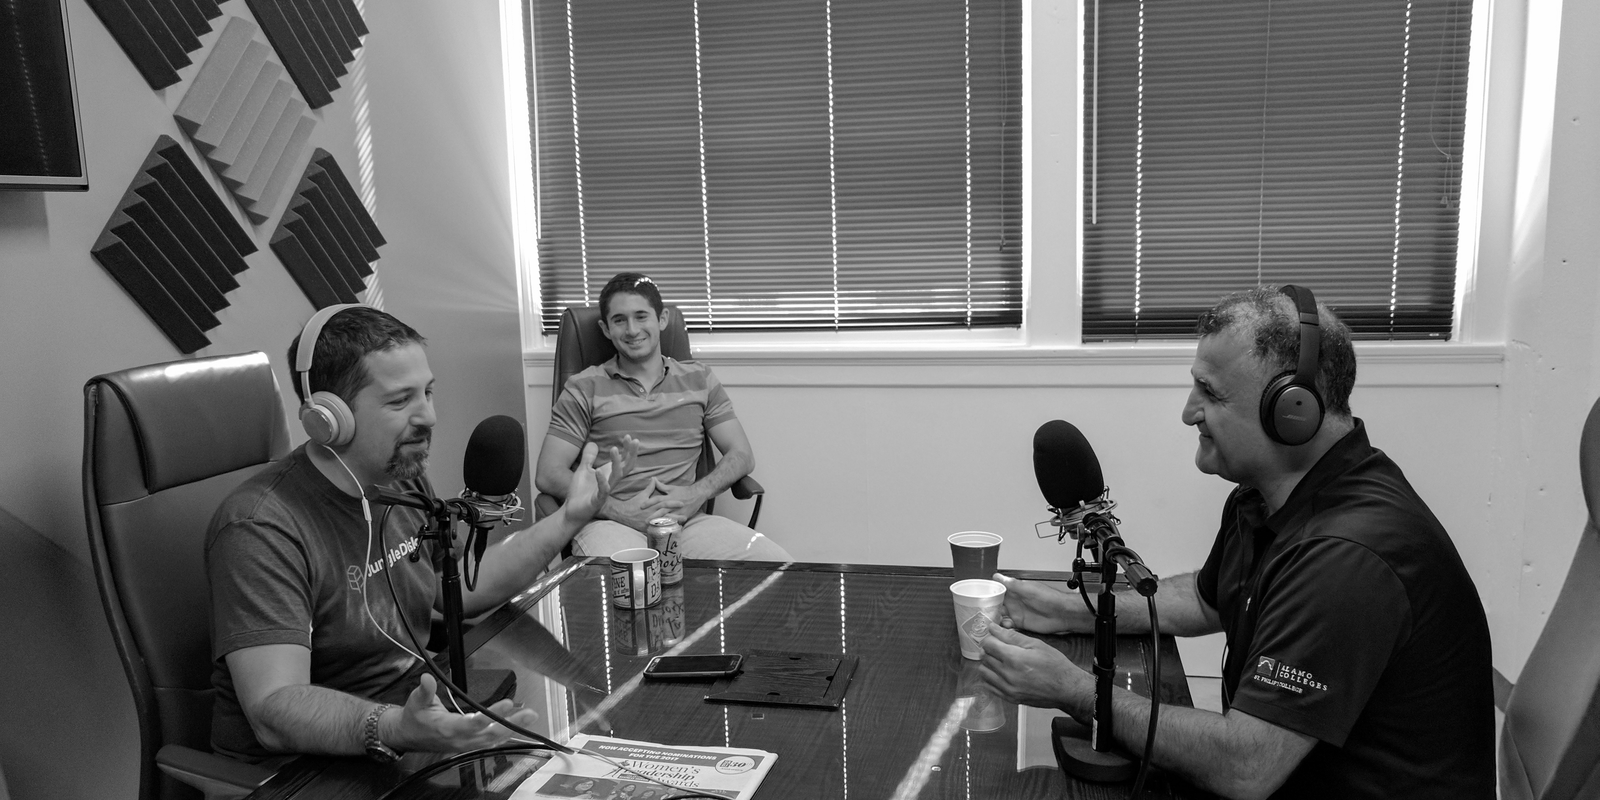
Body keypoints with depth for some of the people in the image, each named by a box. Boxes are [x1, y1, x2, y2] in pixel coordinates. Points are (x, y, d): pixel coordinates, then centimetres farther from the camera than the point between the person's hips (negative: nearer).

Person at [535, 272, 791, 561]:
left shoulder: (698, 378, 18)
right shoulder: (585, 388, 10)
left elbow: (742, 455, 15)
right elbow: (548, 474, 3)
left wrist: (696, 494, -6)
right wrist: (621, 510, -12)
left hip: (687, 520, 3)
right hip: (613, 523, -3)